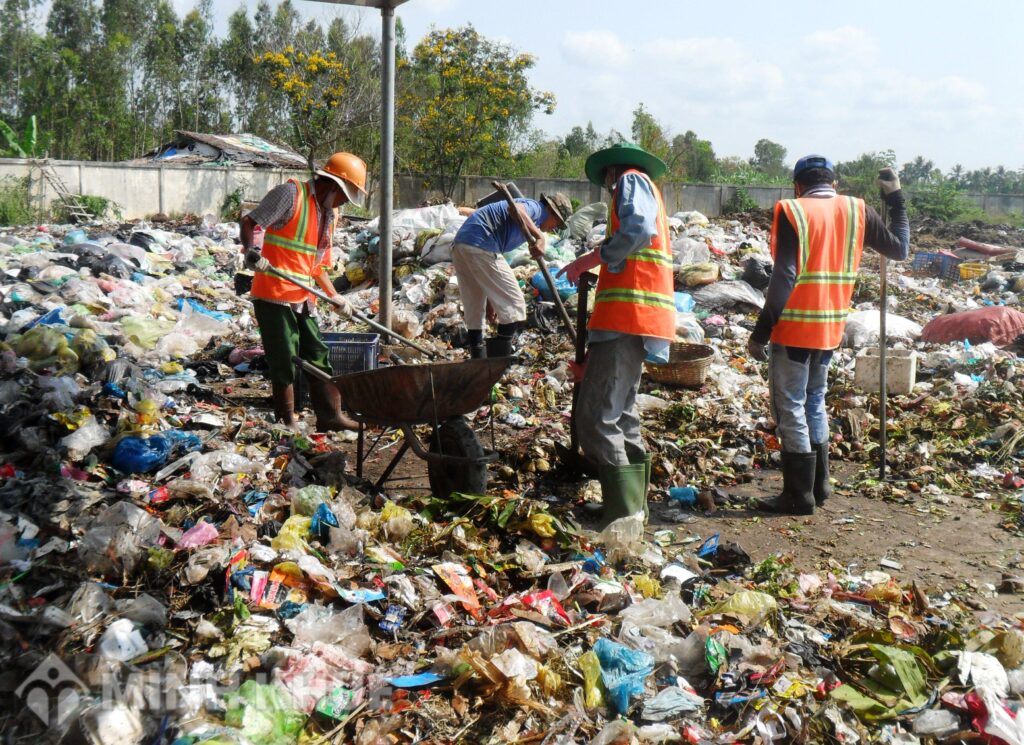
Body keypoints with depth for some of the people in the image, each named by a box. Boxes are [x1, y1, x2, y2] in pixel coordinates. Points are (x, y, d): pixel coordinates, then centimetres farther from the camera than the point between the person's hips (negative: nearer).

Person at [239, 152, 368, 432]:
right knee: (284, 362, -2)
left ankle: (329, 416, 20)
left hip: (302, 298, 9)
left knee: (318, 356, 12)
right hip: (273, 295, -8)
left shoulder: (328, 214, 17)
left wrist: (335, 298, 12)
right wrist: (251, 250, -33)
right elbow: (250, 223, -15)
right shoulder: (291, 194, -9)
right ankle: (285, 423, 9)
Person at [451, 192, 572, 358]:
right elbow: (515, 208, -20)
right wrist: (539, 237, -27)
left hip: (459, 246, 10)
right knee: (514, 305, -2)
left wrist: (492, 298, 31)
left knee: (474, 310, 17)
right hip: (480, 246, -10)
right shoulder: (535, 208, 5)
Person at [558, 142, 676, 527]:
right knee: (621, 414, 17)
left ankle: (622, 517, -17)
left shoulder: (632, 179, 3)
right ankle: (634, 509, 23)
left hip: (627, 316, -11)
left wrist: (590, 259, -10)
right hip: (634, 320, 11)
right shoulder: (649, 191, 31)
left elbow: (637, 230, -19)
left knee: (596, 417, -15)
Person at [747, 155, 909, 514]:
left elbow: (784, 278, -17)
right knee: (815, 403, 20)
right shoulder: (857, 211, 4)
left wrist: (761, 332, -15)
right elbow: (899, 249, 15)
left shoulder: (791, 212, -10)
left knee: (790, 408, 2)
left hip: (794, 328, -6)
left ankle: (799, 495, 6)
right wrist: (896, 198, 24)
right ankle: (818, 486, 27)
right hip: (831, 328, 6)